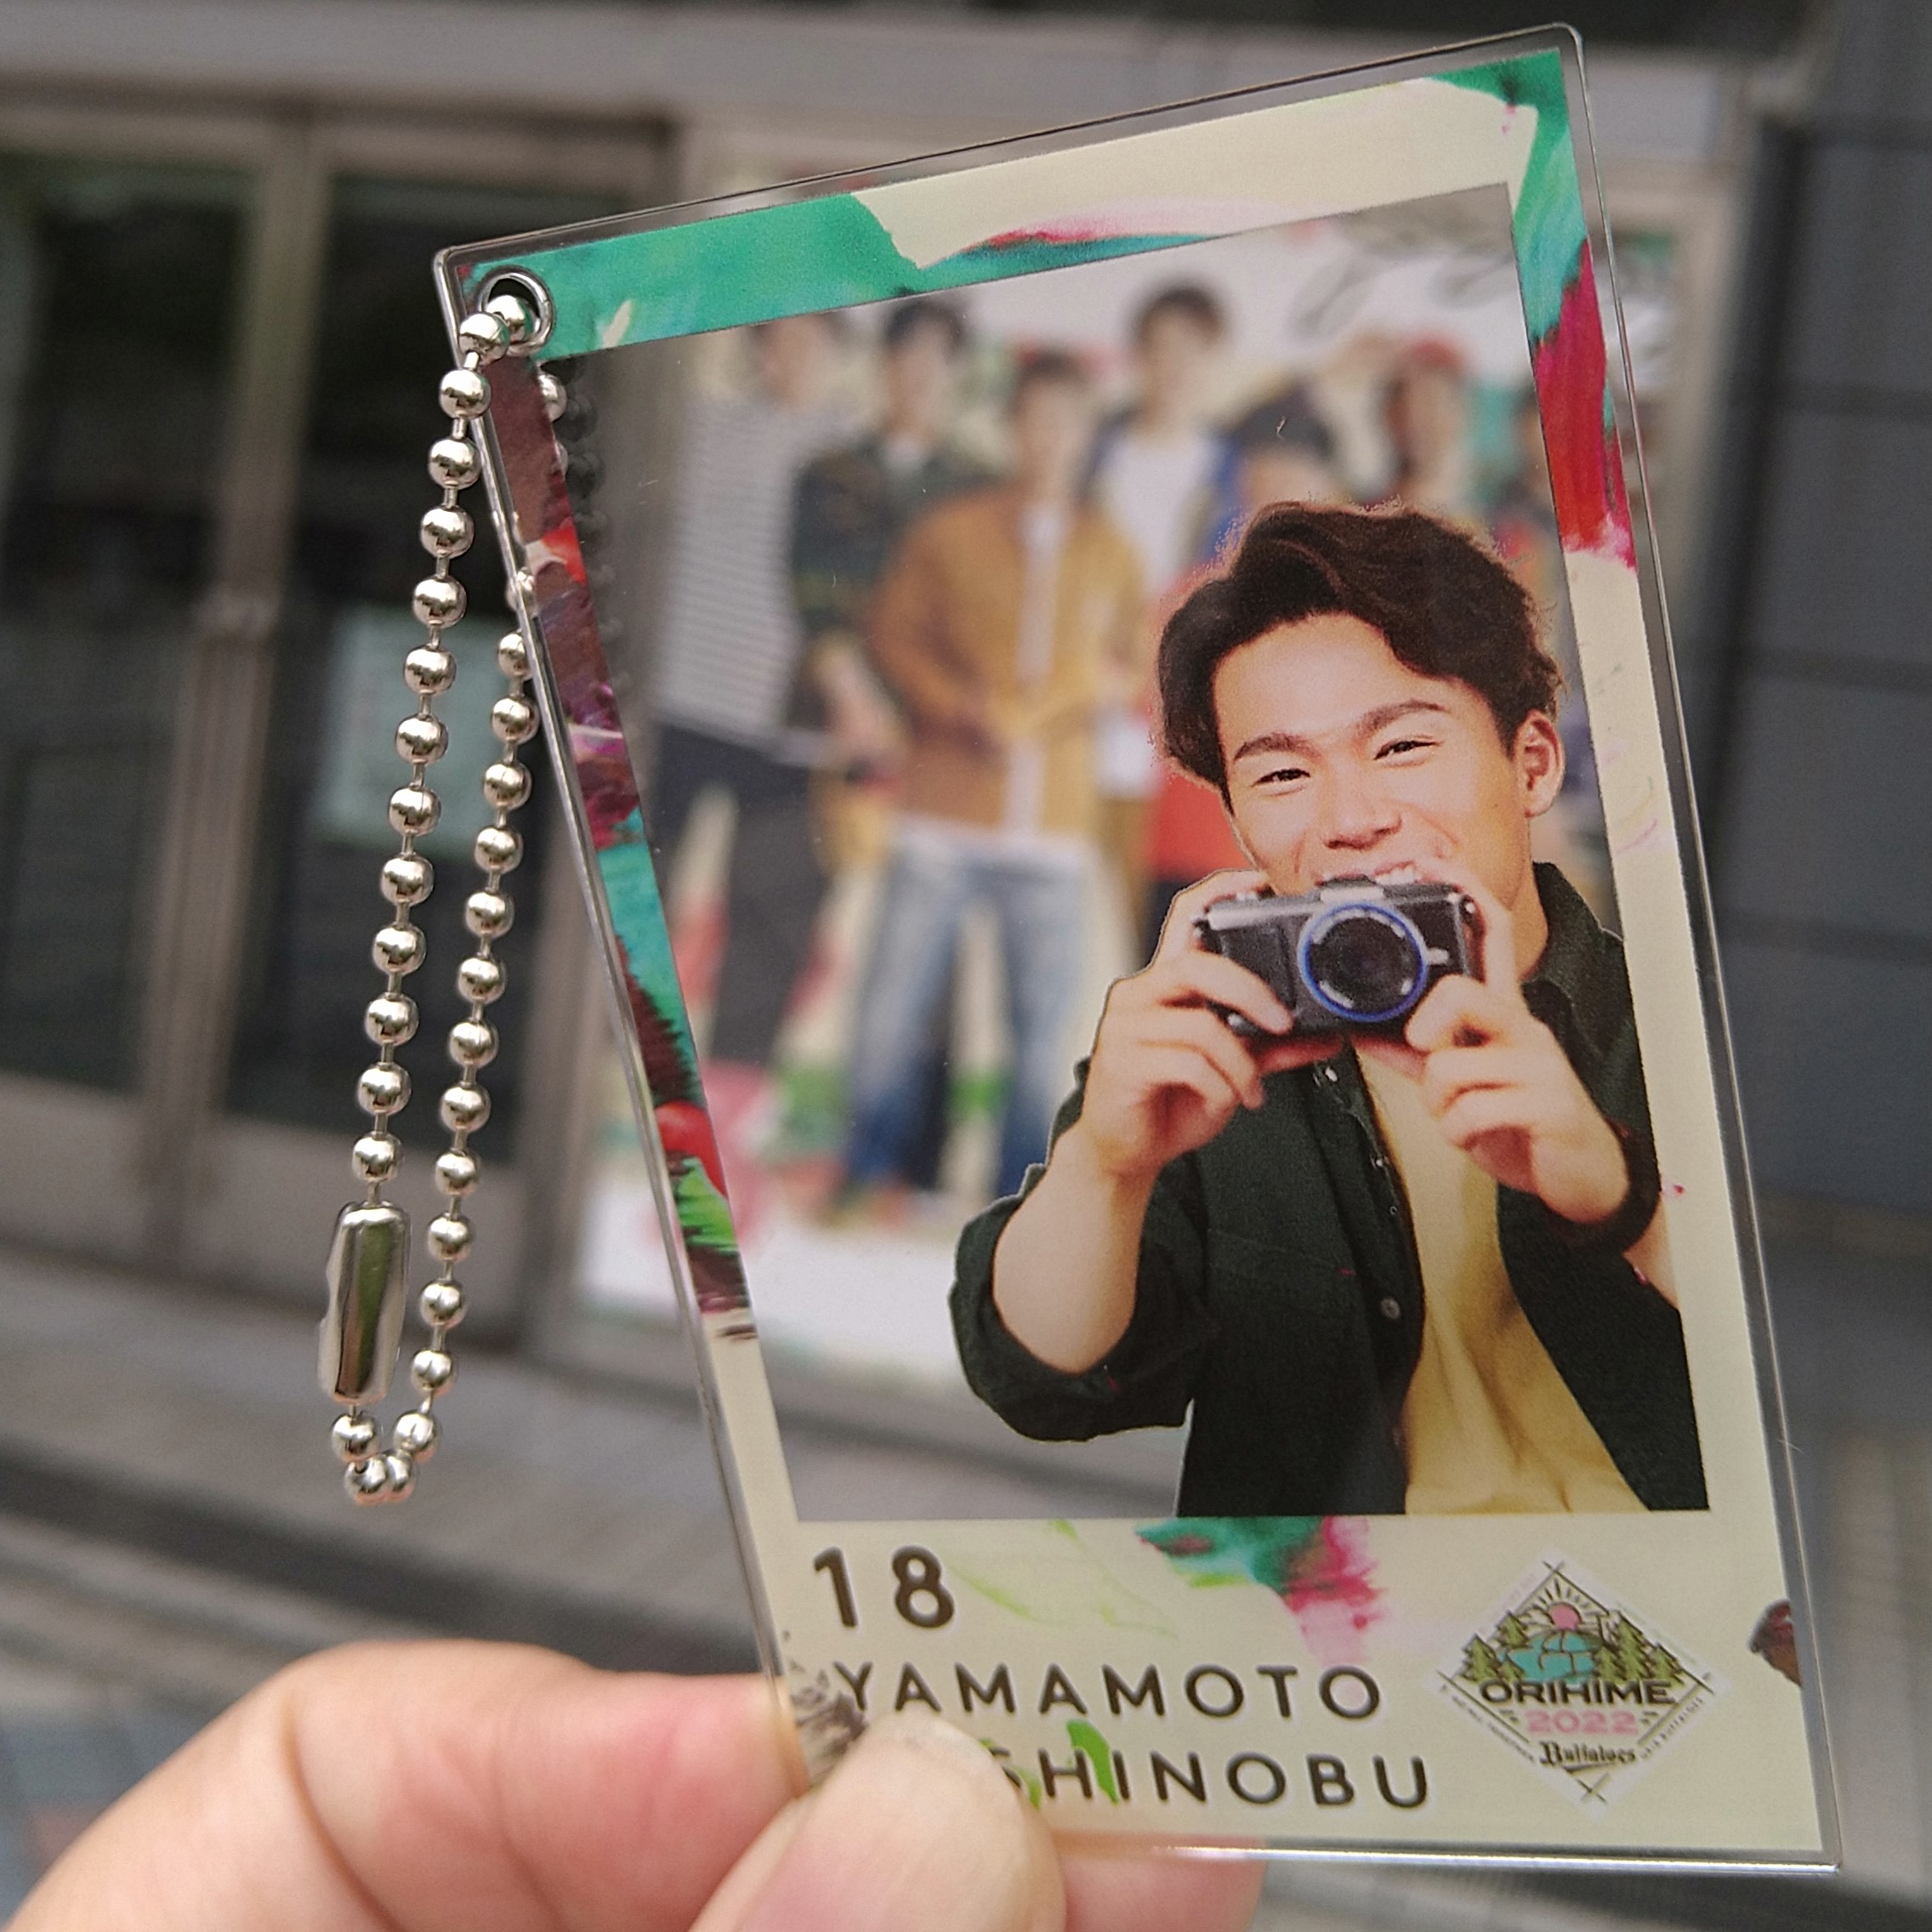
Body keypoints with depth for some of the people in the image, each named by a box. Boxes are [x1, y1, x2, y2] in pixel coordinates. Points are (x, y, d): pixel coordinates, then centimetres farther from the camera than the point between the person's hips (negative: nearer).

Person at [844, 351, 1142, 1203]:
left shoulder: (1110, 553, 14)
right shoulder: (948, 531, 8)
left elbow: (1132, 667, 18)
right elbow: (894, 634, 3)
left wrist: (1109, 680, -6)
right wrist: (964, 709, -12)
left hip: (1054, 824, 2)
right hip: (943, 813, -1)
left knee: (1043, 1025, -2)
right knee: (892, 1004, -3)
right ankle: (867, 1180, 10)